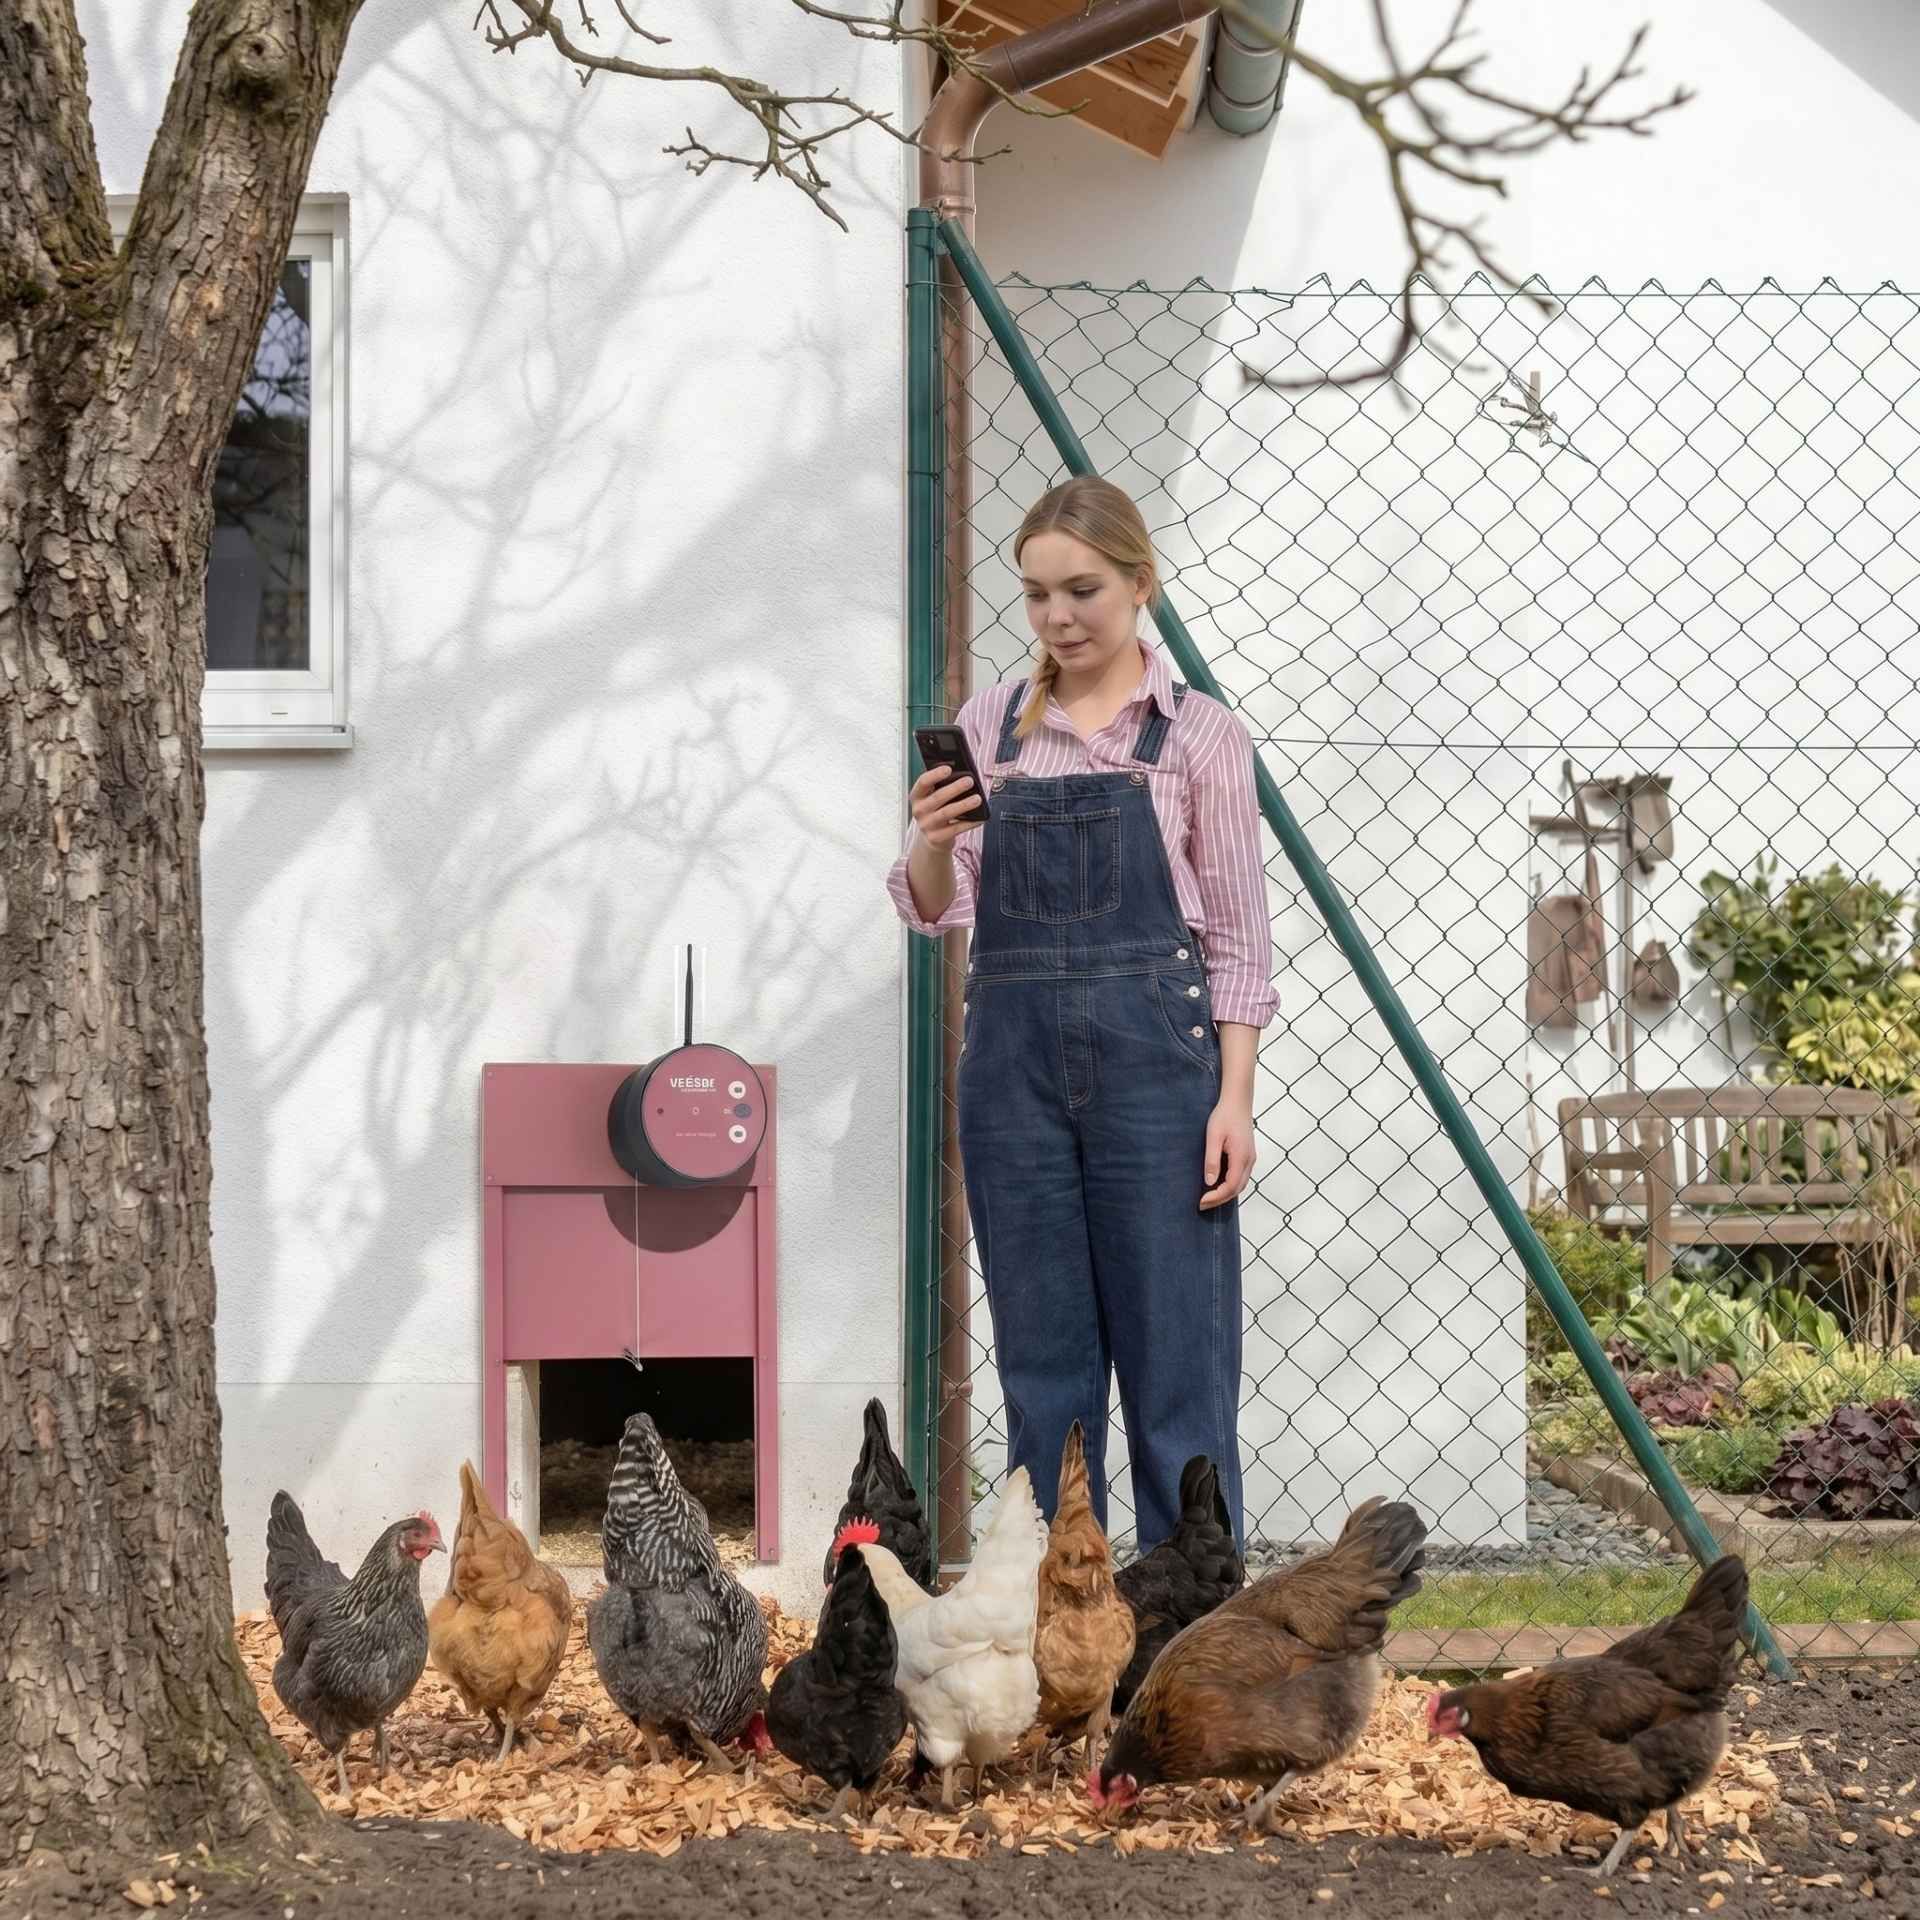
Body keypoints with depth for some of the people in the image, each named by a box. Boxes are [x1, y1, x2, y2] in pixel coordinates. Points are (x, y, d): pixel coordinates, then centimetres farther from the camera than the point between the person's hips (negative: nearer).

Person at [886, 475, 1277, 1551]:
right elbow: (936, 909, 9)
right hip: (1015, 1055, 4)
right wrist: (932, 841, -13)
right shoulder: (991, 725, 10)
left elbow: (1238, 936, -1)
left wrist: (1233, 1098, -9)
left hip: (1152, 1053, -3)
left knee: (1177, 1355, 0)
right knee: (1041, 1359, 8)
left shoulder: (1199, 734, 0)